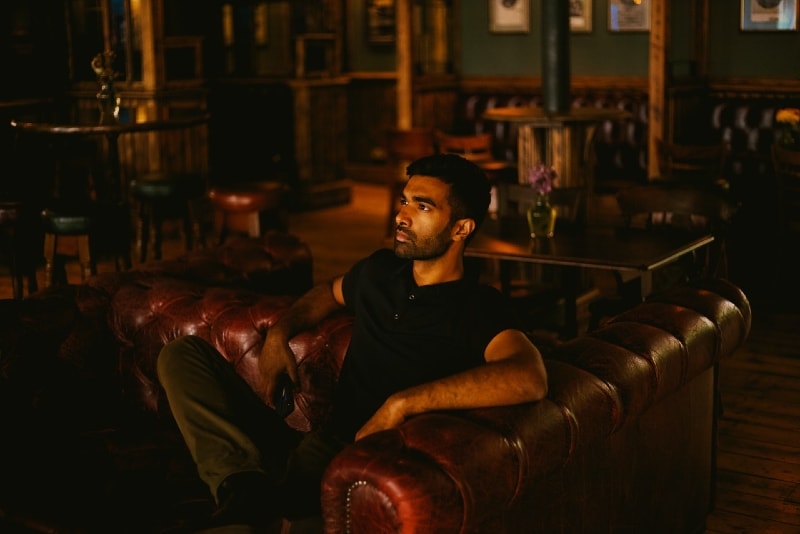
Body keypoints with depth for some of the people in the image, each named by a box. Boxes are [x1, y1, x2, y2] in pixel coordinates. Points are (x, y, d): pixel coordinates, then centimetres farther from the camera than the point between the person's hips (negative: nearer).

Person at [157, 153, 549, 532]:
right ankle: (246, 484, -19)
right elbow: (330, 292, 36)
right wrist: (279, 332, 15)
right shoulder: (380, 269, 13)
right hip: (317, 444, 8)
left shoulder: (477, 308, -8)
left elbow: (530, 378, -28)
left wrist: (402, 403, -28)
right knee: (183, 353, 0)